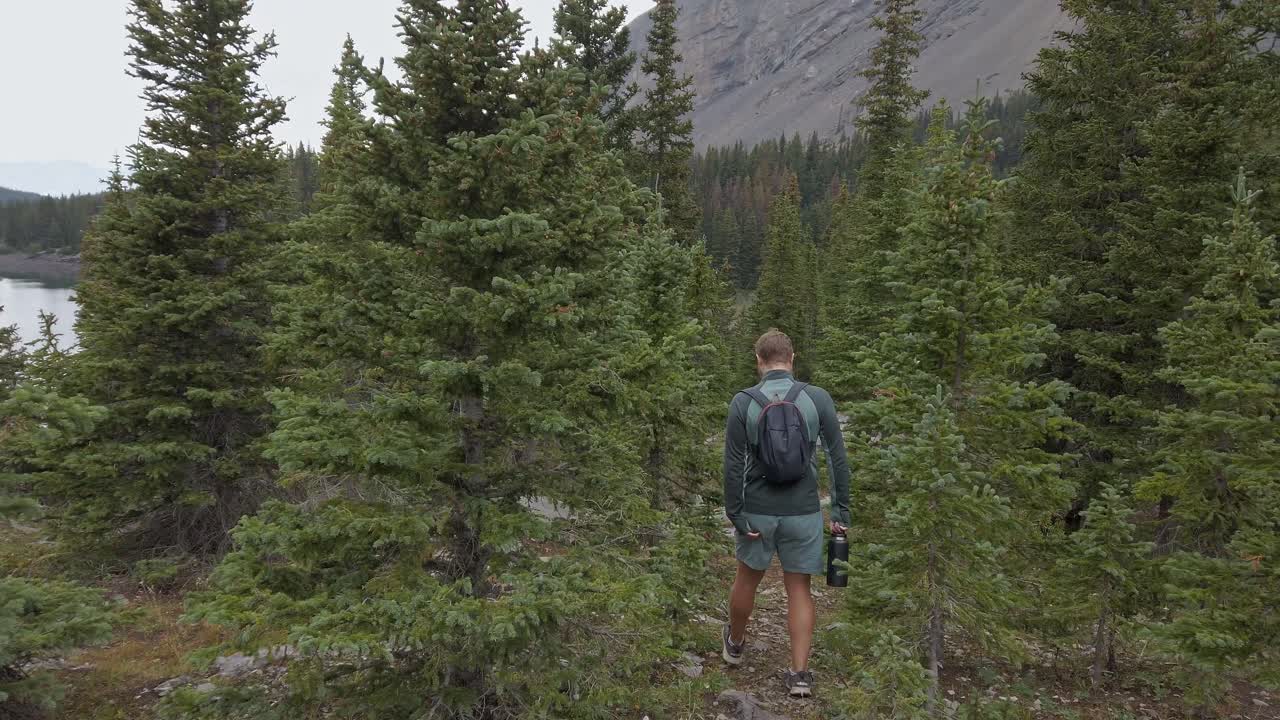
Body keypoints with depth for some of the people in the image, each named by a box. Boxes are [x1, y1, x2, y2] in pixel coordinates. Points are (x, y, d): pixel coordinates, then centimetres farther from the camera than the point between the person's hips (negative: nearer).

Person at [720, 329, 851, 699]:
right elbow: (838, 458, -7)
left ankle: (735, 643, 44)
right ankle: (800, 674, 9)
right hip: (803, 512, 0)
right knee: (799, 590, 14)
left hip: (758, 511, 0)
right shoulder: (818, 398, -9)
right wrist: (841, 512, 0)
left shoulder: (742, 402, -11)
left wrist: (735, 516, -5)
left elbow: (733, 466, -12)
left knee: (747, 578, 22)